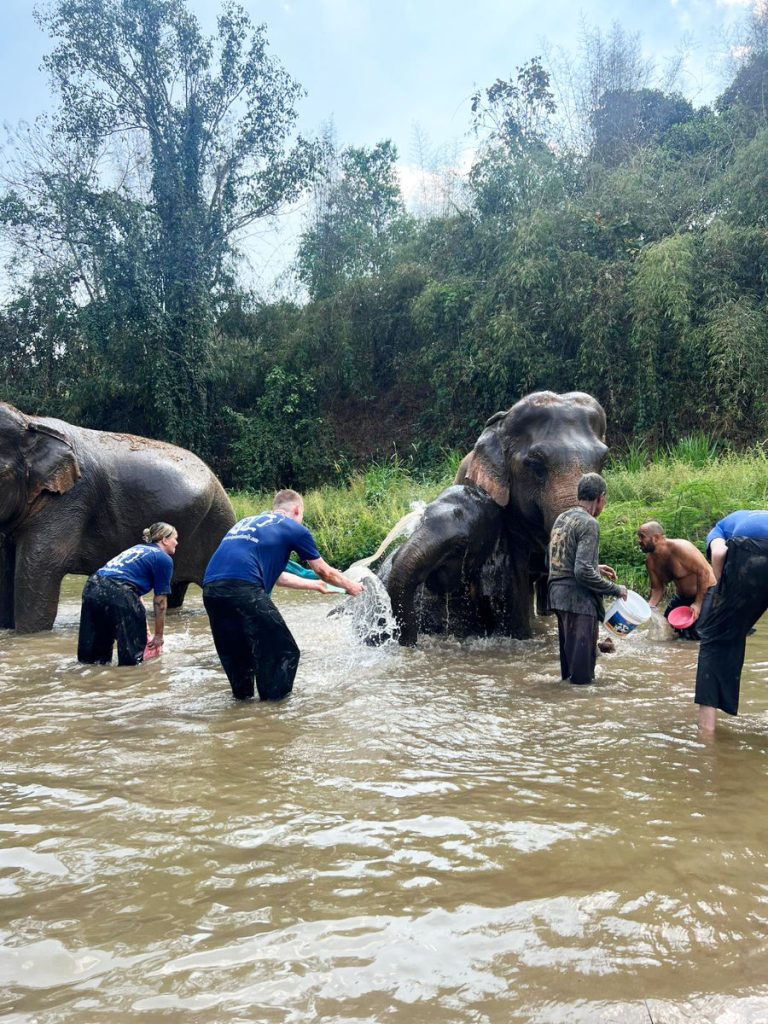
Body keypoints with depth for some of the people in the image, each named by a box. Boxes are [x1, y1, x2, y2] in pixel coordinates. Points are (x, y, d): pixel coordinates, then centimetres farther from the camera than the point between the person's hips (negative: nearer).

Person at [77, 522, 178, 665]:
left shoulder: (138, 548, 30)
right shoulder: (164, 559, 7)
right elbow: (160, 601, 6)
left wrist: (141, 627, 36)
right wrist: (158, 636, 16)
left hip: (92, 588, 8)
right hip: (116, 593, -8)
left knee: (93, 656, 20)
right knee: (132, 655, 10)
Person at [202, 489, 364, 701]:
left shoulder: (247, 521, 32)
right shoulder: (294, 528, 13)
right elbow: (324, 571, 22)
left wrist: (312, 584, 50)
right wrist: (350, 586, 41)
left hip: (210, 588, 7)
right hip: (243, 588, -7)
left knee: (235, 654, 23)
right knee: (284, 653, 5)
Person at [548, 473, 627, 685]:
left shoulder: (561, 518, 11)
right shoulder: (588, 524, -14)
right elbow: (583, 571, -22)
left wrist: (596, 568, 23)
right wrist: (615, 589, -12)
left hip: (558, 595, 9)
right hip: (578, 598, -9)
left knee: (569, 648, 21)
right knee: (582, 654, -1)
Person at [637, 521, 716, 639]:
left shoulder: (679, 548, -28)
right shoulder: (651, 561, -6)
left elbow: (704, 572, -26)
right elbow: (657, 589, 2)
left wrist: (698, 603, -27)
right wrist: (649, 606, -19)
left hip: (705, 592, -7)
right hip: (682, 596, 7)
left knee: (697, 634, -17)